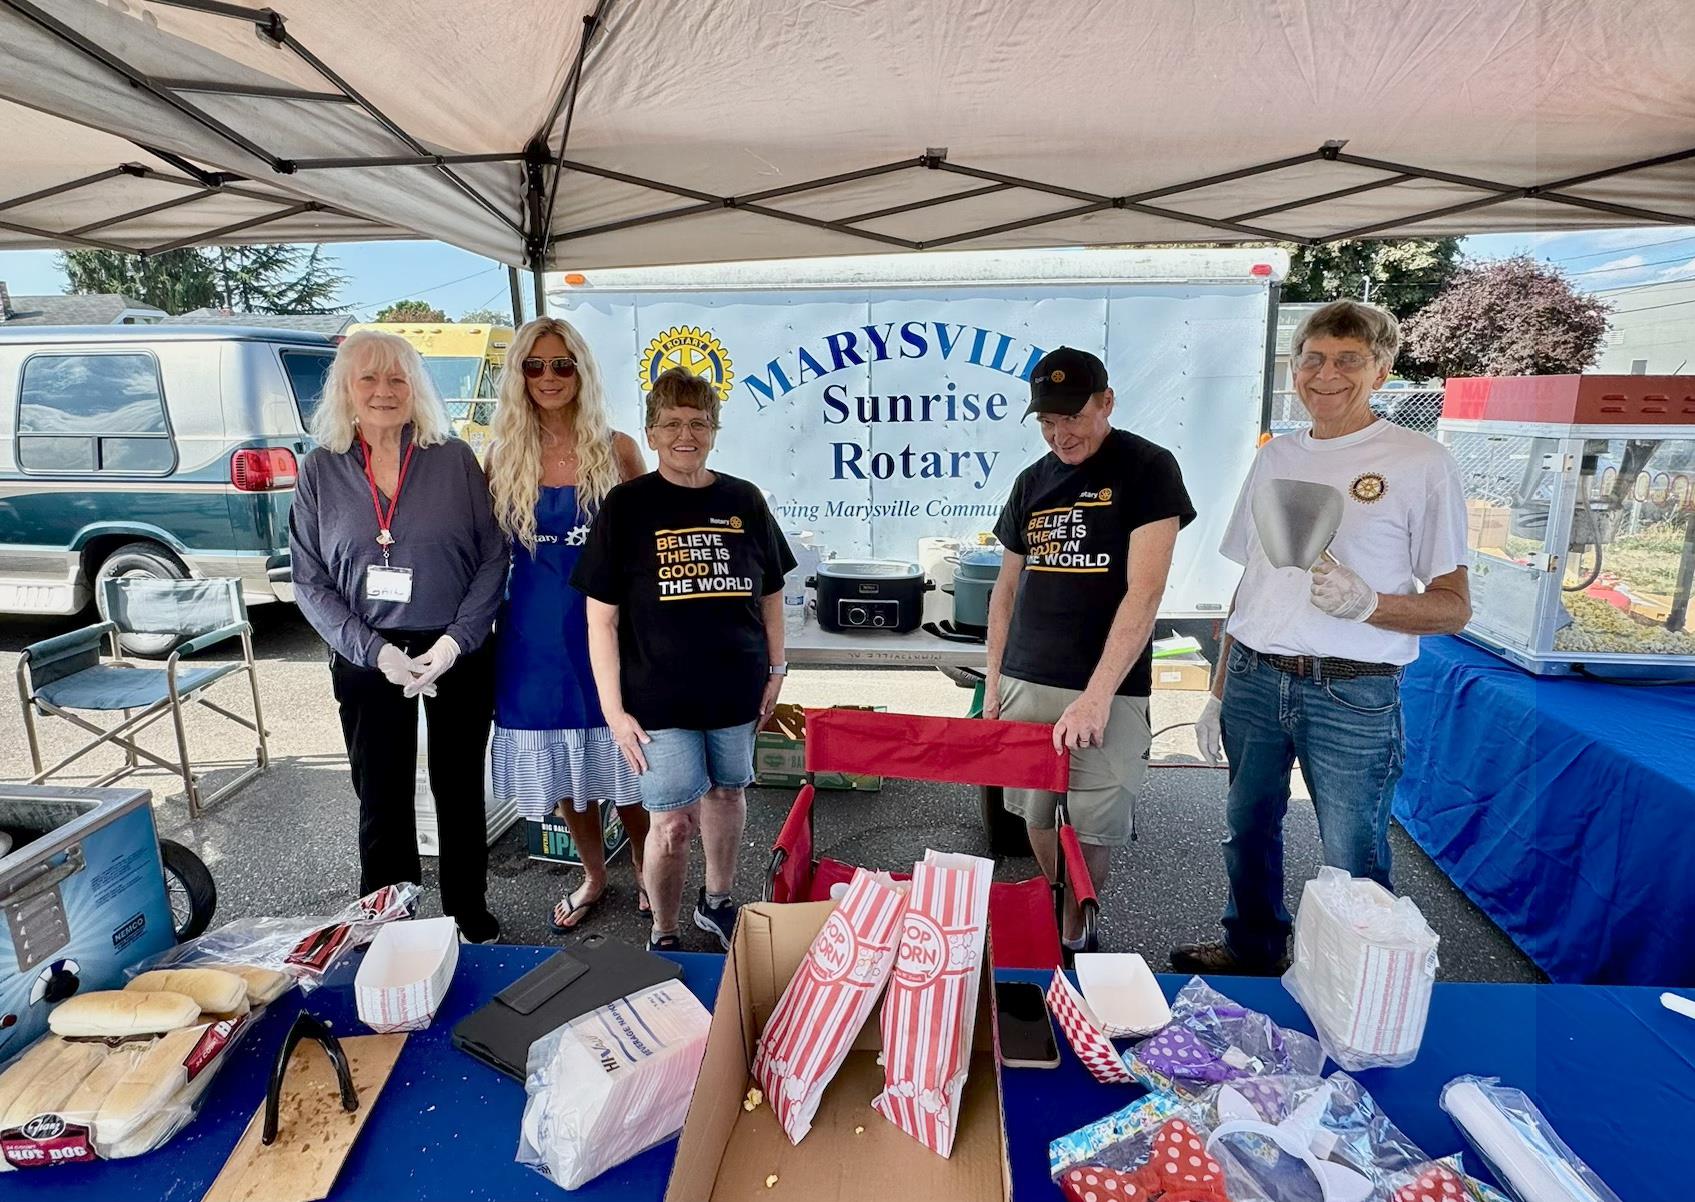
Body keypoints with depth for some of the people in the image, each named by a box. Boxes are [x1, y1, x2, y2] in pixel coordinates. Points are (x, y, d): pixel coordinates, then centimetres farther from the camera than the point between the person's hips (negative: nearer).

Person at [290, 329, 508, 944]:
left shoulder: (455, 460, -2)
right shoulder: (321, 471, 2)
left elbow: (493, 558, -3)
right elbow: (309, 581, 1)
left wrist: (454, 641, -13)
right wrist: (375, 651, -11)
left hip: (458, 656, -1)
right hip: (367, 660, 1)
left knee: (460, 790, 11)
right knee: (381, 800, 10)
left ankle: (471, 916, 30)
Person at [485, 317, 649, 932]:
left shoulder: (616, 450, -3)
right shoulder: (505, 457, 2)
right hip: (536, 630, 2)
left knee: (621, 757, 7)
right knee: (560, 764, 14)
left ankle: (644, 869, 32)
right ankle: (593, 874, 36)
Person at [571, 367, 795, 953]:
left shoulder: (744, 501, 3)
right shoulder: (626, 505, -6)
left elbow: (770, 593, 12)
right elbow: (601, 618, -6)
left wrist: (775, 669, 8)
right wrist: (613, 708, -10)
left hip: (737, 690, 4)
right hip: (659, 699, -3)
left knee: (727, 794, 19)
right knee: (674, 822, 1)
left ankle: (717, 903, 43)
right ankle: (663, 937, 26)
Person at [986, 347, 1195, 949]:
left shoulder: (1148, 469, -7)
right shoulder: (1032, 481, 9)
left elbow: (1144, 592, -16)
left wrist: (1096, 696, -23)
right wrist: (993, 682, 10)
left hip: (1108, 689, -4)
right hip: (1024, 682, 5)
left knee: (1094, 826, 2)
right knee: (1035, 812, 14)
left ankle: (1073, 936, 25)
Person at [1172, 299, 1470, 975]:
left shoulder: (1422, 463, -3)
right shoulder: (1276, 456, 12)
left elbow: (1454, 608, -3)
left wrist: (1367, 603, -23)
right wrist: (1218, 693, 13)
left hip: (1352, 695, -5)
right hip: (1254, 679, 5)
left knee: (1352, 866, 3)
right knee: (1248, 832, 17)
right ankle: (1251, 952, 39)